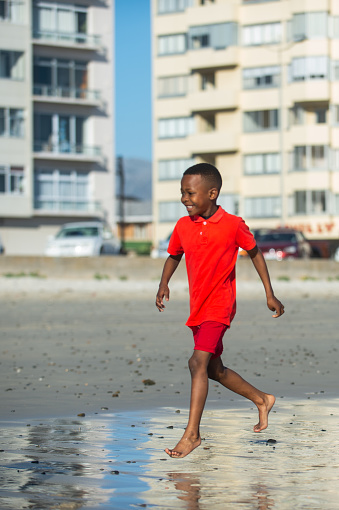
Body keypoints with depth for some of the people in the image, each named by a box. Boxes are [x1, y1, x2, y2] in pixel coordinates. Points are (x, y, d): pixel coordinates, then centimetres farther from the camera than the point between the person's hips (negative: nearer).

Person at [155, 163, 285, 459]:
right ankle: (262, 400, 38)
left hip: (220, 306, -6)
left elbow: (255, 254, 3)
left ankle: (192, 434, -20)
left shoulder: (233, 225, -11)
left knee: (199, 362, -22)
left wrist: (270, 294, 4)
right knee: (215, 370, 15)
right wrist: (163, 285, -2)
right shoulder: (183, 226, 1)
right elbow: (174, 256, 17)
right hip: (197, 309, 7)